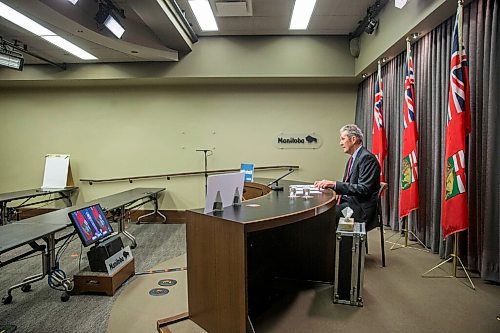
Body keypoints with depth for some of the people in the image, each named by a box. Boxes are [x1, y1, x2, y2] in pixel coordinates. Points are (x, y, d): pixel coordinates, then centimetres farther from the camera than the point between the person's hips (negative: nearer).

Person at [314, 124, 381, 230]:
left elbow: (363, 189, -22)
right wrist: (328, 184, 0)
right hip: (349, 201, 9)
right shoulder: (353, 158, 17)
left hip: (360, 208, -9)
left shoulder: (367, 158, -13)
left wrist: (334, 184, -26)